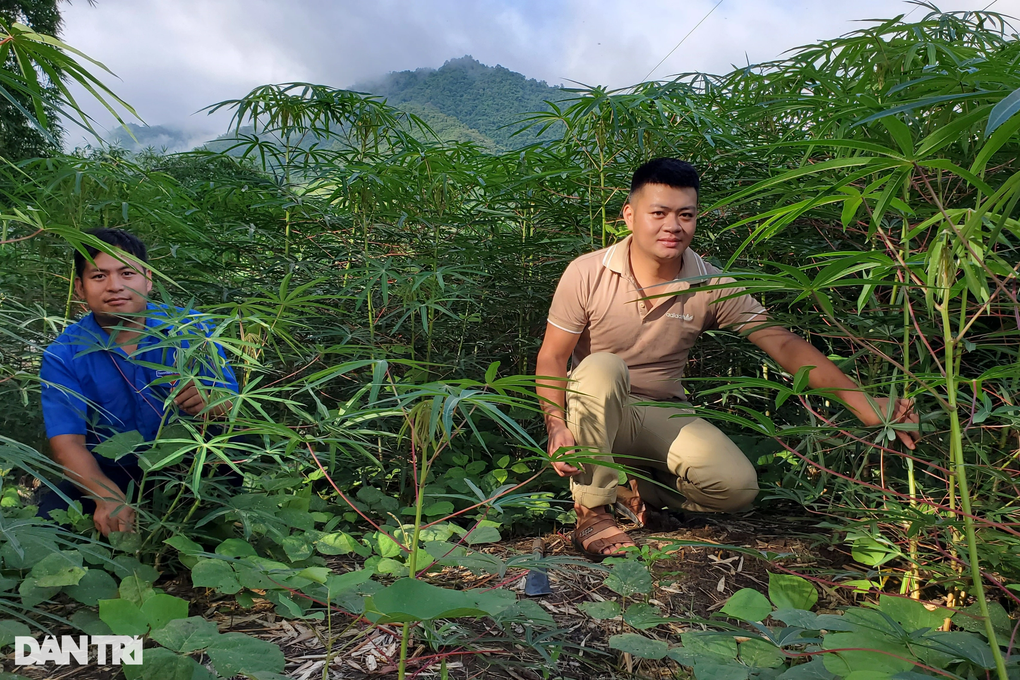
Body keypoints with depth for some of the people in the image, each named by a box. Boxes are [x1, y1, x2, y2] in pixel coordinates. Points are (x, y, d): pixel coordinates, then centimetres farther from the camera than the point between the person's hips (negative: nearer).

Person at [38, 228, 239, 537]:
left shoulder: (191, 329, -5)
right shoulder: (63, 356, -4)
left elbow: (234, 404, -8)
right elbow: (67, 442, -13)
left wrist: (209, 401, -35)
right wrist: (108, 496, -35)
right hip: (110, 473, 1)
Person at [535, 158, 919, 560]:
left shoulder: (712, 287, -10)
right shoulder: (588, 274, -15)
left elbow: (783, 343, -13)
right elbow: (551, 357, -9)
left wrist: (861, 401, -25)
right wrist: (557, 426, -26)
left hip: (663, 415, 2)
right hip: (594, 411, -2)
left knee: (736, 486, -22)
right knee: (602, 367, -36)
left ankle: (638, 491, 7)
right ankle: (591, 510, -20)